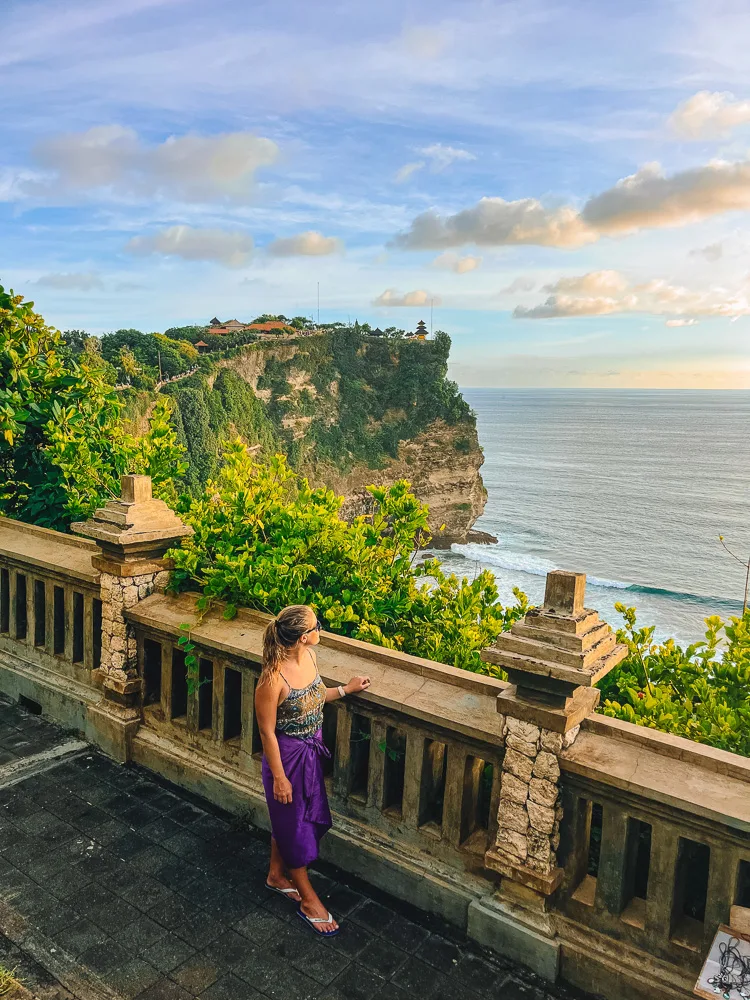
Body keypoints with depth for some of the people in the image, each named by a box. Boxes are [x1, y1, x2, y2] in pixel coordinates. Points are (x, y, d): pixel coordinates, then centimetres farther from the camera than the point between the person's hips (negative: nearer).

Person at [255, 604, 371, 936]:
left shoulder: (309, 656, -8)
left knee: (288, 820, 26)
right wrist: (279, 777, -16)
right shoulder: (273, 678, -31)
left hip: (311, 751, 8)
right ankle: (308, 898, 33)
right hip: (288, 755, -7)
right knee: (294, 824, 13)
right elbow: (267, 731, -21)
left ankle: (277, 875, 49)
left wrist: (345, 689, 10)